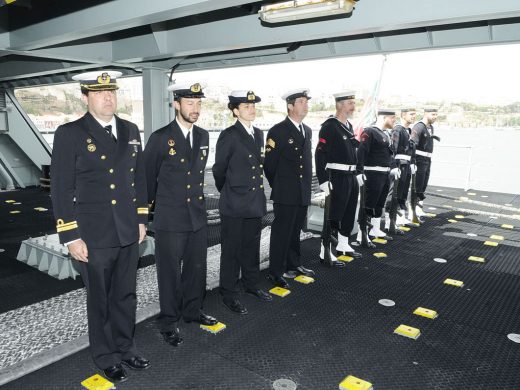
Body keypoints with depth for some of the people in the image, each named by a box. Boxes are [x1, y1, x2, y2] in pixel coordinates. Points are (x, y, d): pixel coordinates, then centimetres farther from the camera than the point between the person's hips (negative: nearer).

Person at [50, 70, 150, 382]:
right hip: (94, 236, -4)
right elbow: (62, 190, -9)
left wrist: (142, 219, 10)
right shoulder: (69, 134, -9)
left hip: (128, 233, 5)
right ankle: (107, 357, 33)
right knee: (100, 300, 13)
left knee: (126, 295, 18)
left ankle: (126, 347, 38)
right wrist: (71, 237, -11)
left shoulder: (131, 130, 6)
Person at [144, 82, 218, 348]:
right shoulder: (160, 138, -11)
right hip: (170, 219, -5)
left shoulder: (203, 136, 6)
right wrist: (153, 204, 9)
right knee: (170, 272, 6)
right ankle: (169, 322, 24)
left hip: (198, 216, 5)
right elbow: (148, 176, 0)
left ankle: (193, 310, 36)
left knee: (197, 268, 16)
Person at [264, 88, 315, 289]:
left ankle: (294, 265, 33)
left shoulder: (307, 131, 12)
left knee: (295, 231, 18)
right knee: (281, 233, 1)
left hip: (304, 194, 7)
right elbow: (269, 164, -8)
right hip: (285, 195, -7)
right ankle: (275, 272, 12)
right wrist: (278, 187, 0)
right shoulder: (277, 131, -11)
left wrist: (307, 185, 16)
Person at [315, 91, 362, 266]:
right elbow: (320, 154, -19)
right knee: (333, 216, -3)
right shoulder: (329, 126, -14)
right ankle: (325, 253, 6)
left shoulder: (349, 126, 14)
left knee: (350, 214, 17)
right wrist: (324, 182, -22)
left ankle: (343, 245, 33)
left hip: (351, 177, 9)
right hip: (338, 178, -9)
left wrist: (356, 174, 19)